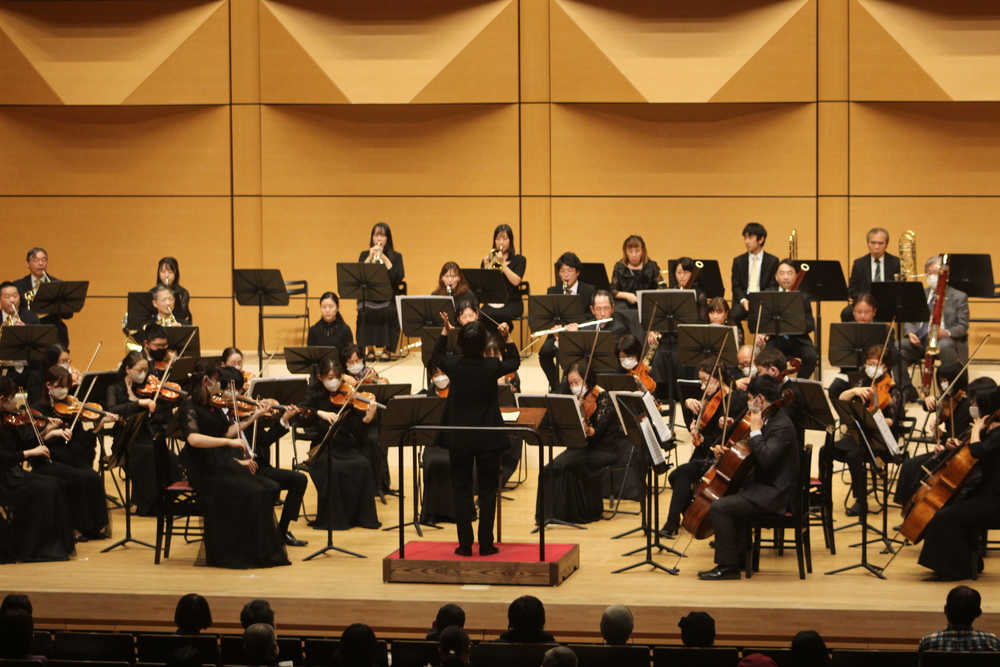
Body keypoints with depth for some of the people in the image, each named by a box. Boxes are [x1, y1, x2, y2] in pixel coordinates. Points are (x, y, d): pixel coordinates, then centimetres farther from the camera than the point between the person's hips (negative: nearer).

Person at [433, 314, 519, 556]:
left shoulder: (453, 365, -9)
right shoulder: (492, 367, -13)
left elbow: (436, 355, 15)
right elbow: (514, 362, 10)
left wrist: (445, 331, 19)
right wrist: (507, 337, 12)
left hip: (458, 439, 1)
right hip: (487, 440, -1)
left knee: (461, 491, 8)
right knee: (488, 490, 6)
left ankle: (465, 544, 5)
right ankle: (486, 544, 3)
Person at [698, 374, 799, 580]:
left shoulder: (781, 425, -19)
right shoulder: (769, 420, 13)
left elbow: (766, 457, -34)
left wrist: (755, 431, -22)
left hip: (774, 494, -11)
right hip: (763, 486, 11)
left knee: (719, 507, -20)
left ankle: (728, 566, -12)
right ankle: (737, 554, 22)